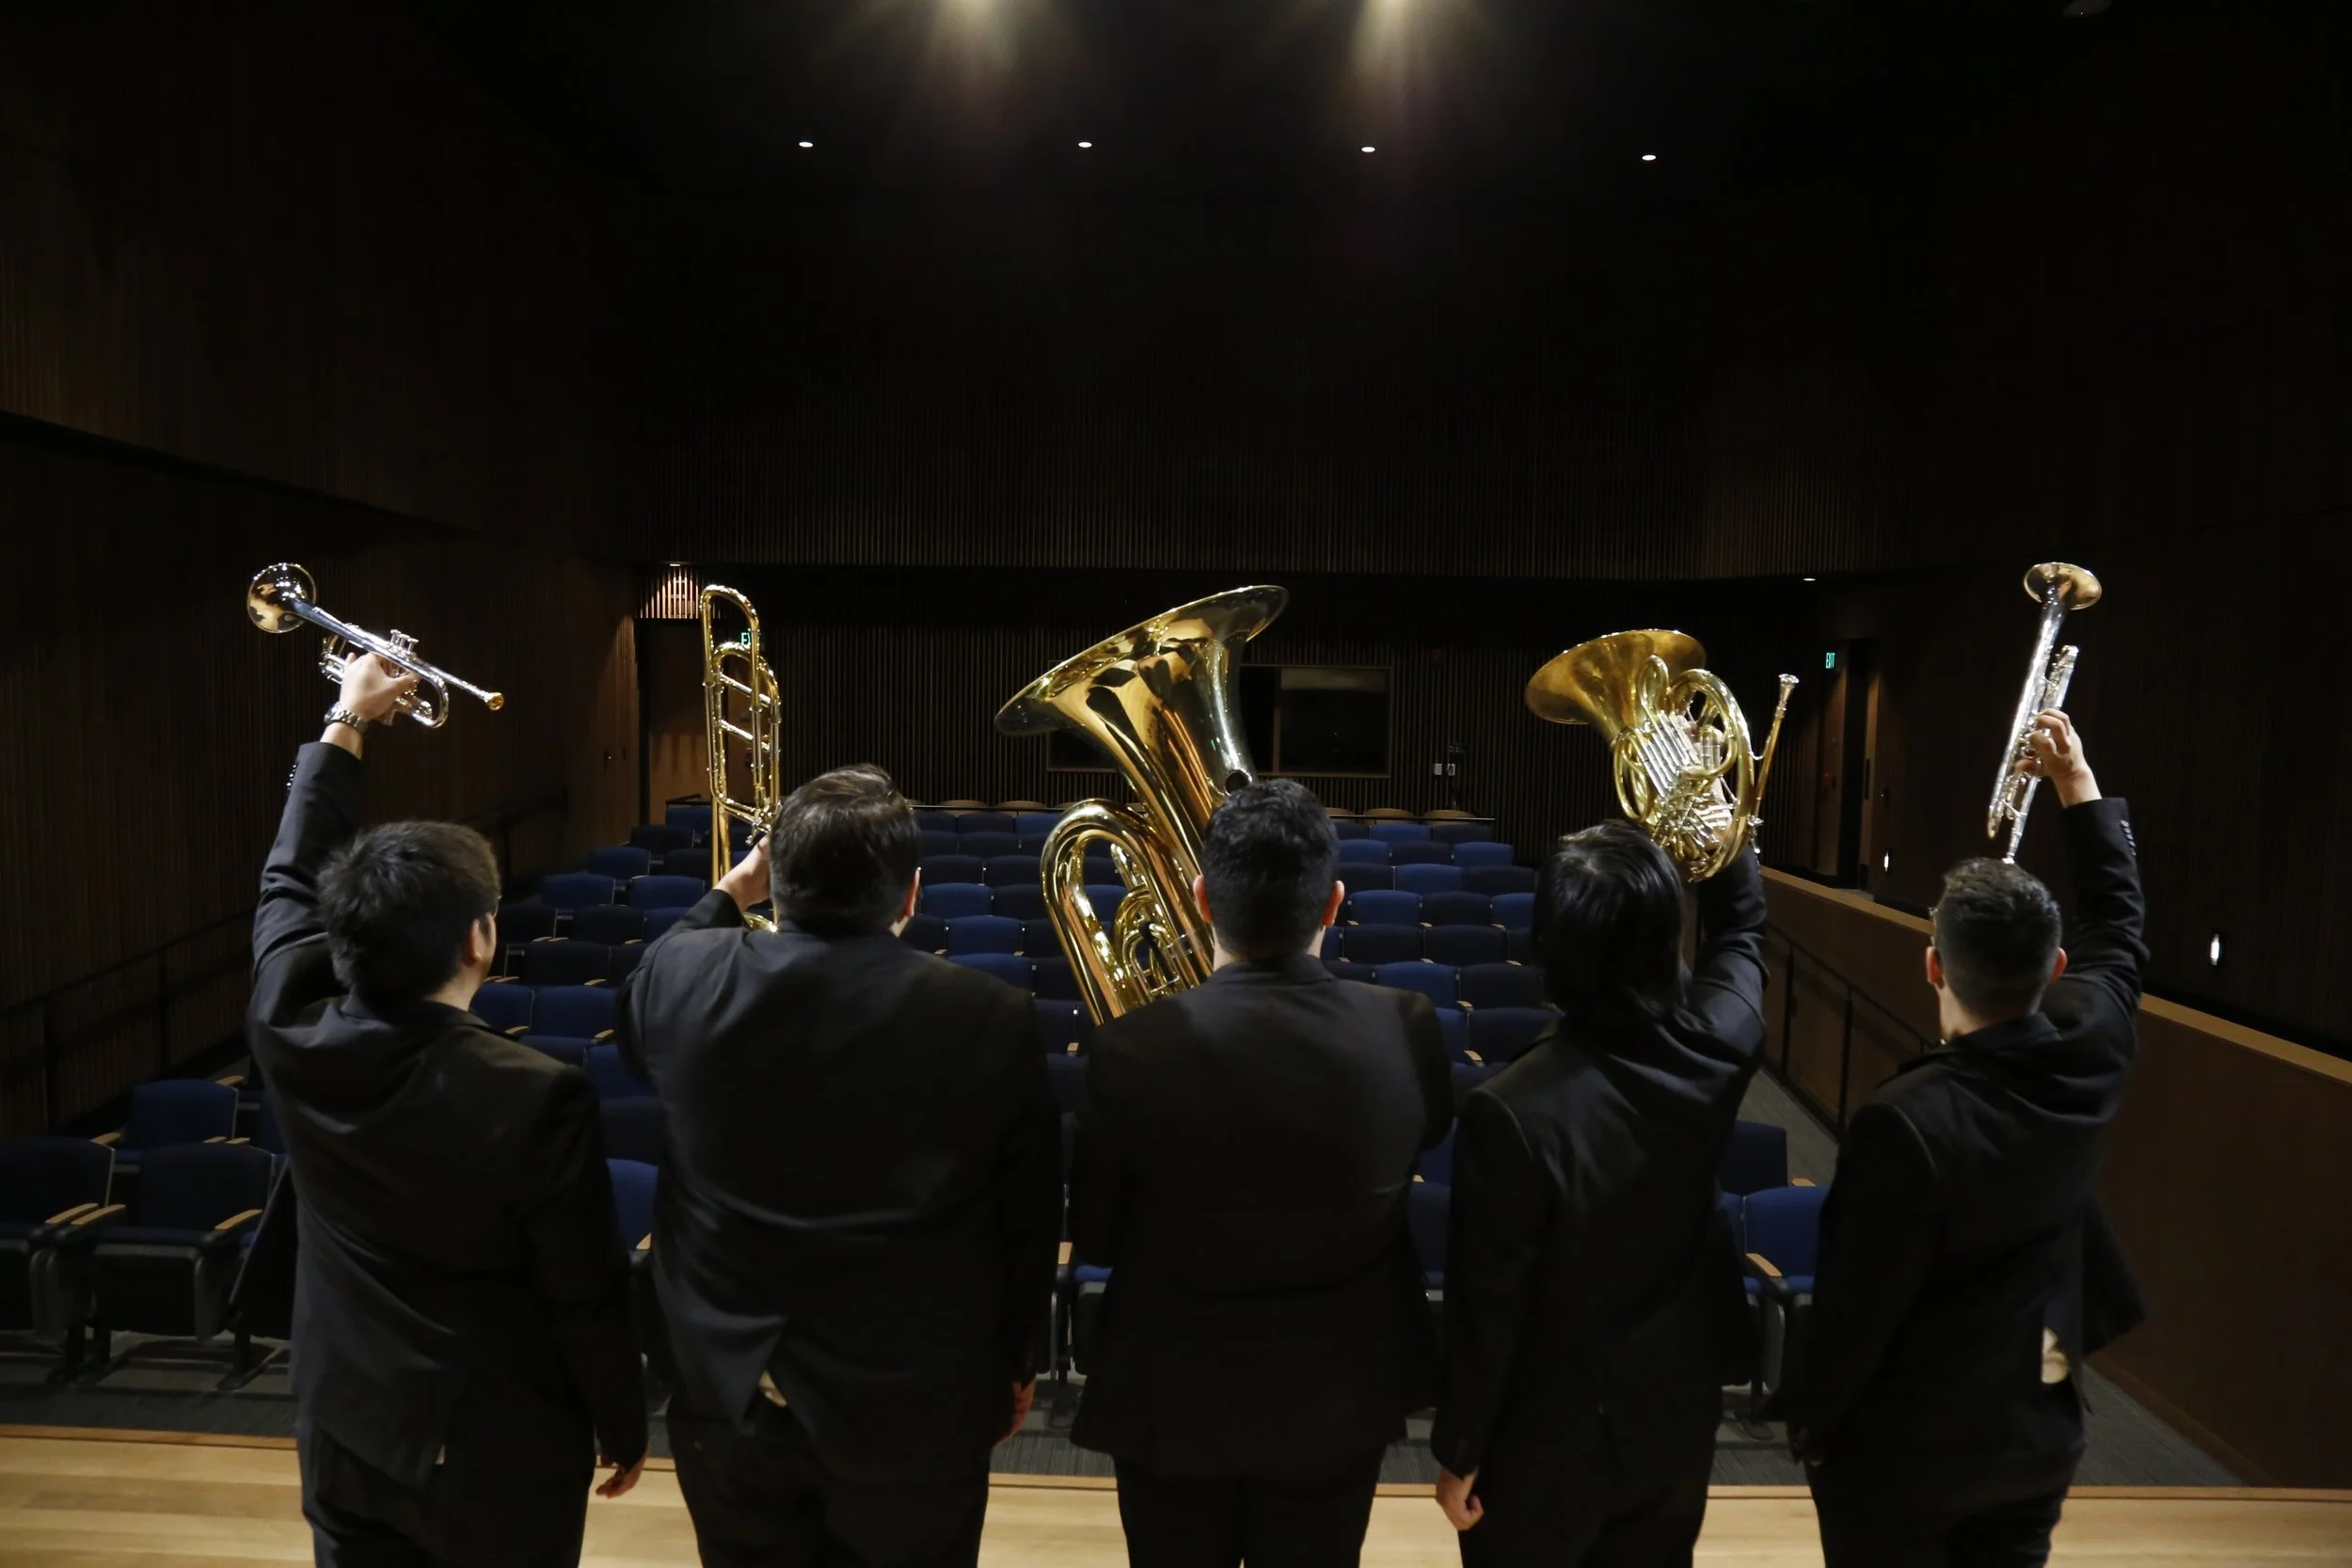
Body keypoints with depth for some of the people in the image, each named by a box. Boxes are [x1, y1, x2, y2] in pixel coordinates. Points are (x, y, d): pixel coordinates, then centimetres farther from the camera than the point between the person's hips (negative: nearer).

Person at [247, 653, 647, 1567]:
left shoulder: (294, 1036, -15)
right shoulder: (540, 1098, -29)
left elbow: (290, 880, 5)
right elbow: (587, 1294, -18)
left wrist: (346, 724, 14)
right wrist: (624, 1430, -1)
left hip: (343, 1437, 5)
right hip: (499, 1454, -4)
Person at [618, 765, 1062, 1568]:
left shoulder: (687, 977, -14)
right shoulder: (993, 1019, -19)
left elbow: (633, 1021, 13)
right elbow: (1030, 1214, -8)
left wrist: (727, 893, 18)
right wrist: (1018, 1363, 8)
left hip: (731, 1392, 2)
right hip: (917, 1403, -2)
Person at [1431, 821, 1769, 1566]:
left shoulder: (1510, 1110, -31)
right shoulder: (1718, 1042, -18)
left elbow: (1487, 1306, -21)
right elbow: (1740, 925, 5)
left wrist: (1458, 1450, -6)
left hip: (1546, 1439, -4)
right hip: (1676, 1418, 5)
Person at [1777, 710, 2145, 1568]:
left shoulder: (1904, 1121, -31)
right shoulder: (2088, 1052, -14)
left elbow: (1856, 1304, -21)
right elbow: (2118, 928, 7)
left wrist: (1808, 1416, -4)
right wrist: (2078, 783, 16)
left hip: (1903, 1449, -6)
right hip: (2039, 1432, 6)